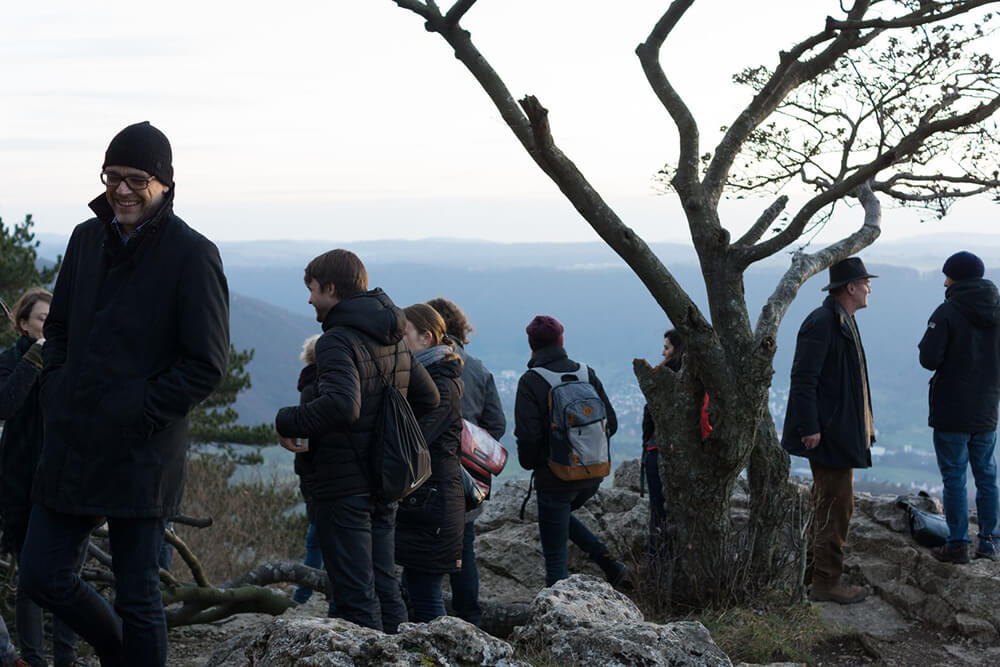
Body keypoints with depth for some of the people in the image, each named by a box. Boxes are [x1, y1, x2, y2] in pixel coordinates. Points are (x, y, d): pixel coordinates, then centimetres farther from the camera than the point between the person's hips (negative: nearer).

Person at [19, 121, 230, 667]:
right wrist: (58, 391, 6)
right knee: (42, 574, 10)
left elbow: (207, 365, -10)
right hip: (71, 446, 7)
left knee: (137, 597, 1)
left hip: (141, 453, -6)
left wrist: (142, 412, -14)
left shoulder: (192, 255, -9)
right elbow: (56, 328, 22)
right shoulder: (87, 239, 11)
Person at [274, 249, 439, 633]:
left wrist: (287, 422, -19)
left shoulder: (337, 340, -17)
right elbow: (428, 397, 17)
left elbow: (341, 404, -32)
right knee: (385, 583, 16)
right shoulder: (391, 340, 10)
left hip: (343, 485, -8)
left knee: (355, 591, -3)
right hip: (385, 483, 8)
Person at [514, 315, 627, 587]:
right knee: (562, 515, 32)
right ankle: (609, 562, 22)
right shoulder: (586, 373, 2)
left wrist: (529, 464, -1)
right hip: (593, 473, 6)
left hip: (556, 477, -6)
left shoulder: (531, 382, -13)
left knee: (555, 558, 4)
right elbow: (611, 423, 4)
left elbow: (527, 435, -20)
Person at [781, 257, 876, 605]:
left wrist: (865, 422, 22)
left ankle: (826, 576, 25)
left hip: (842, 431, 11)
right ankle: (826, 583, 0)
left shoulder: (843, 321, 15)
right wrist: (810, 428, -22)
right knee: (835, 506, -6)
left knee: (831, 504, 16)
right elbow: (803, 379, -21)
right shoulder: (821, 323, -18)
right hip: (827, 433, -11)